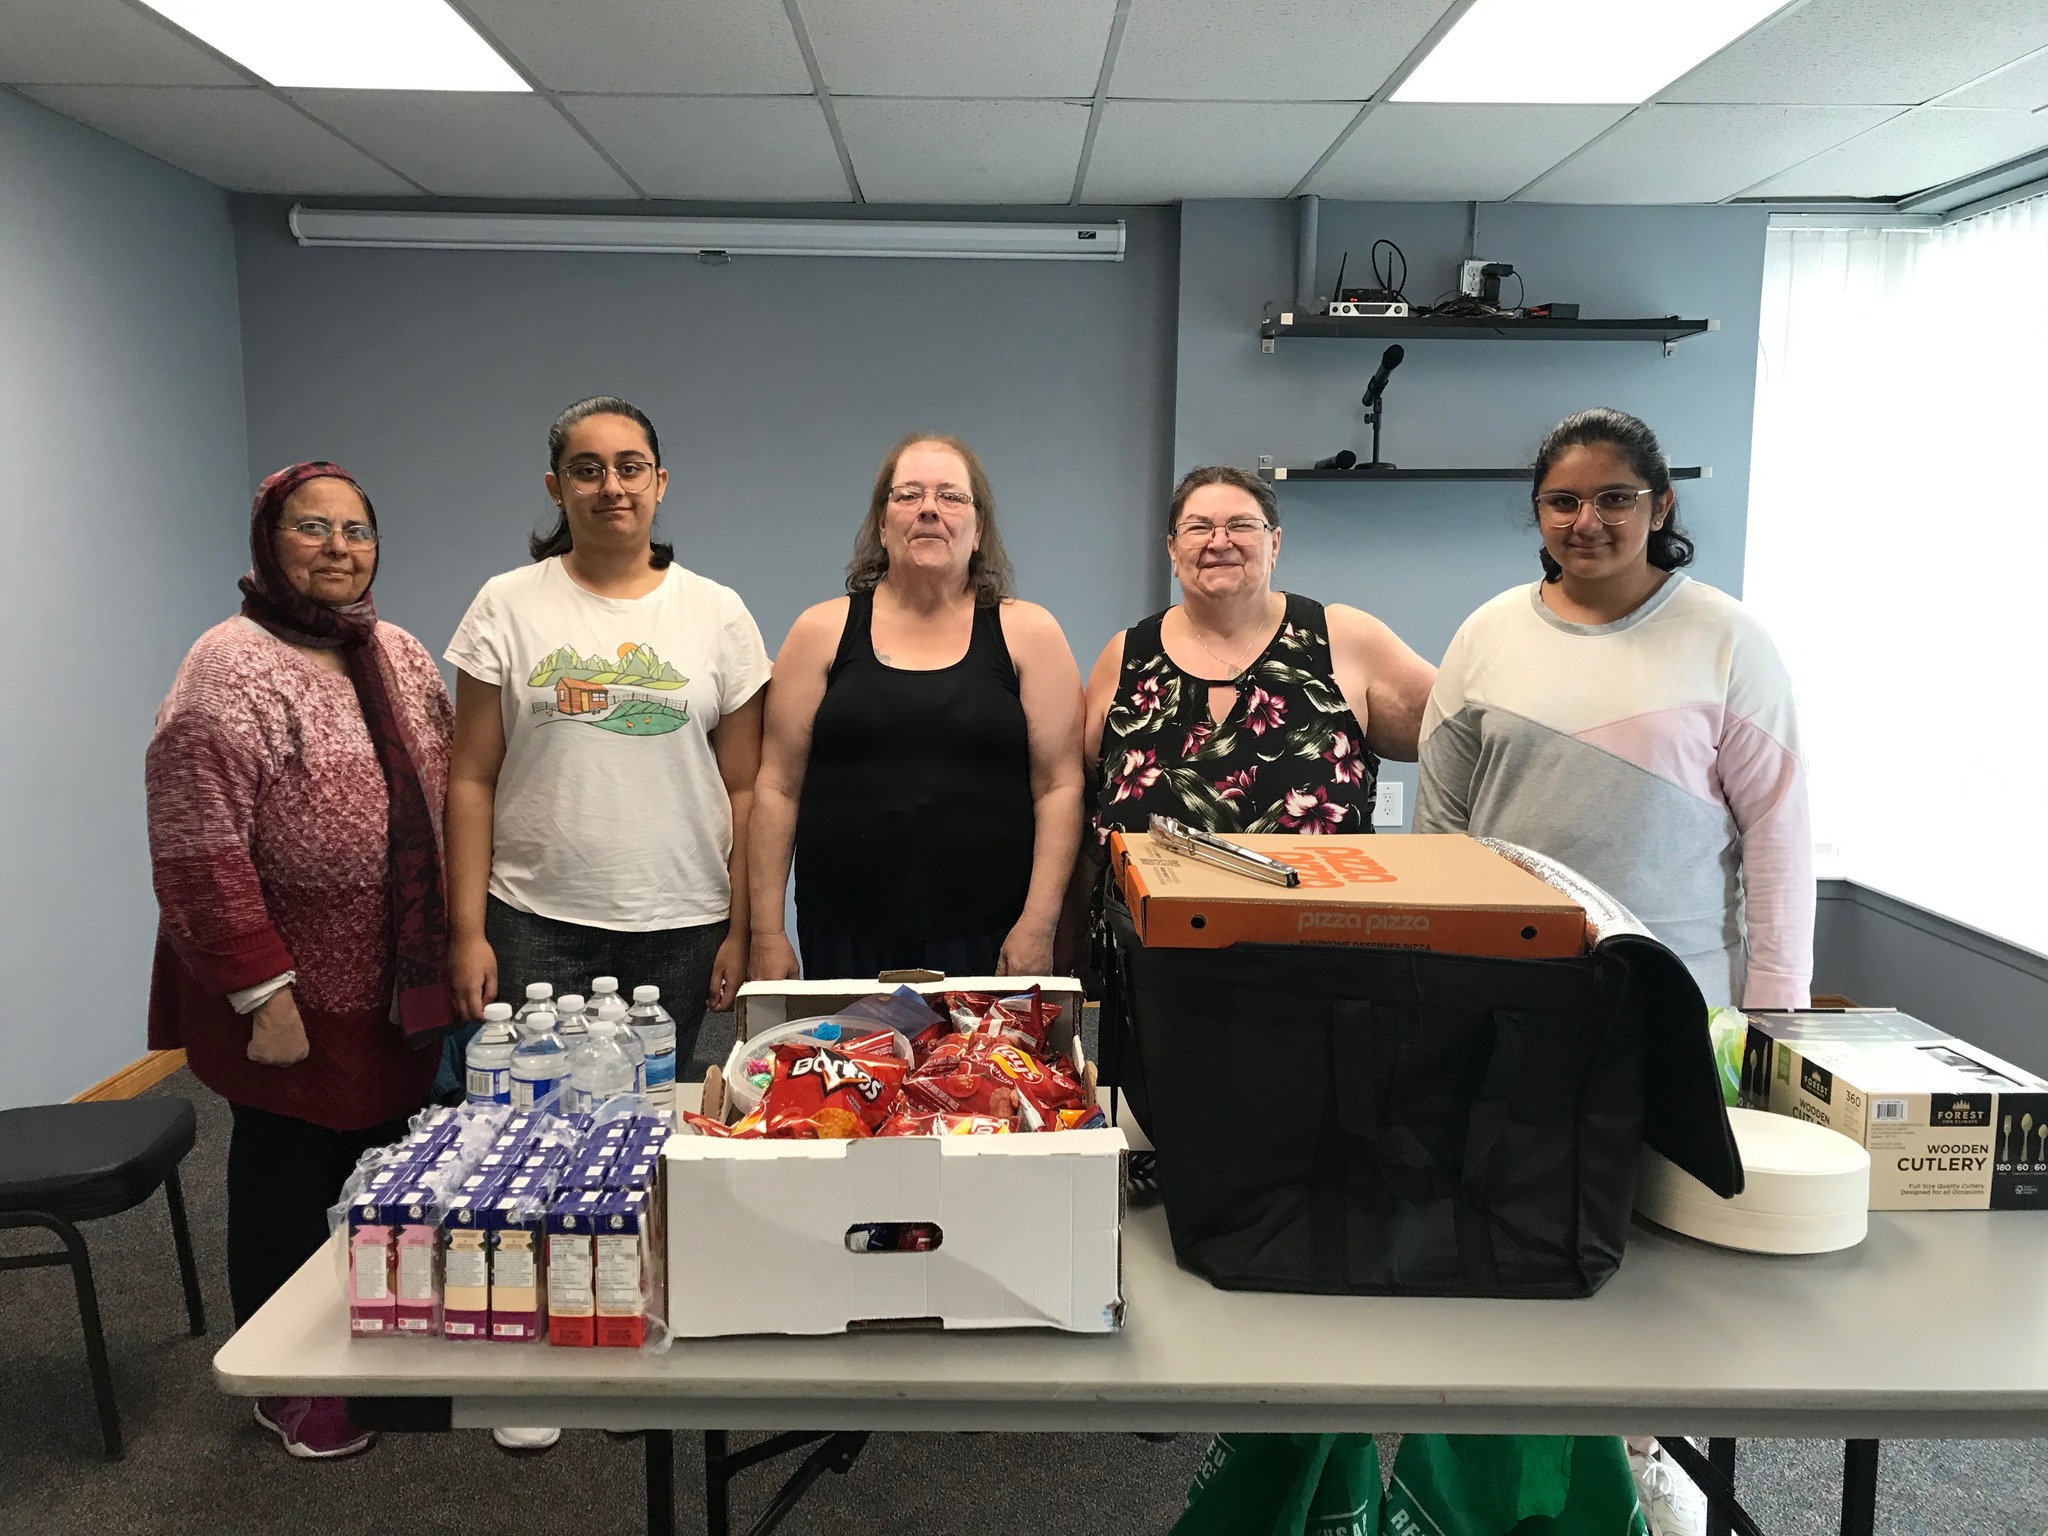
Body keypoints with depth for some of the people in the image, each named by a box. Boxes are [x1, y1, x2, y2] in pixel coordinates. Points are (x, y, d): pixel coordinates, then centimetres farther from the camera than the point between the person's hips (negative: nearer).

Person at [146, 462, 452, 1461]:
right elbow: (197, 850, -19)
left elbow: (447, 802, 13)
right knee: (288, 1183, 10)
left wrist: (457, 947, 9)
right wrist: (262, 992, -19)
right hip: (296, 1002, -6)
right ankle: (286, 1389, 30)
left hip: (401, 994, 6)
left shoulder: (401, 658, 8)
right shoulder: (232, 669, -14)